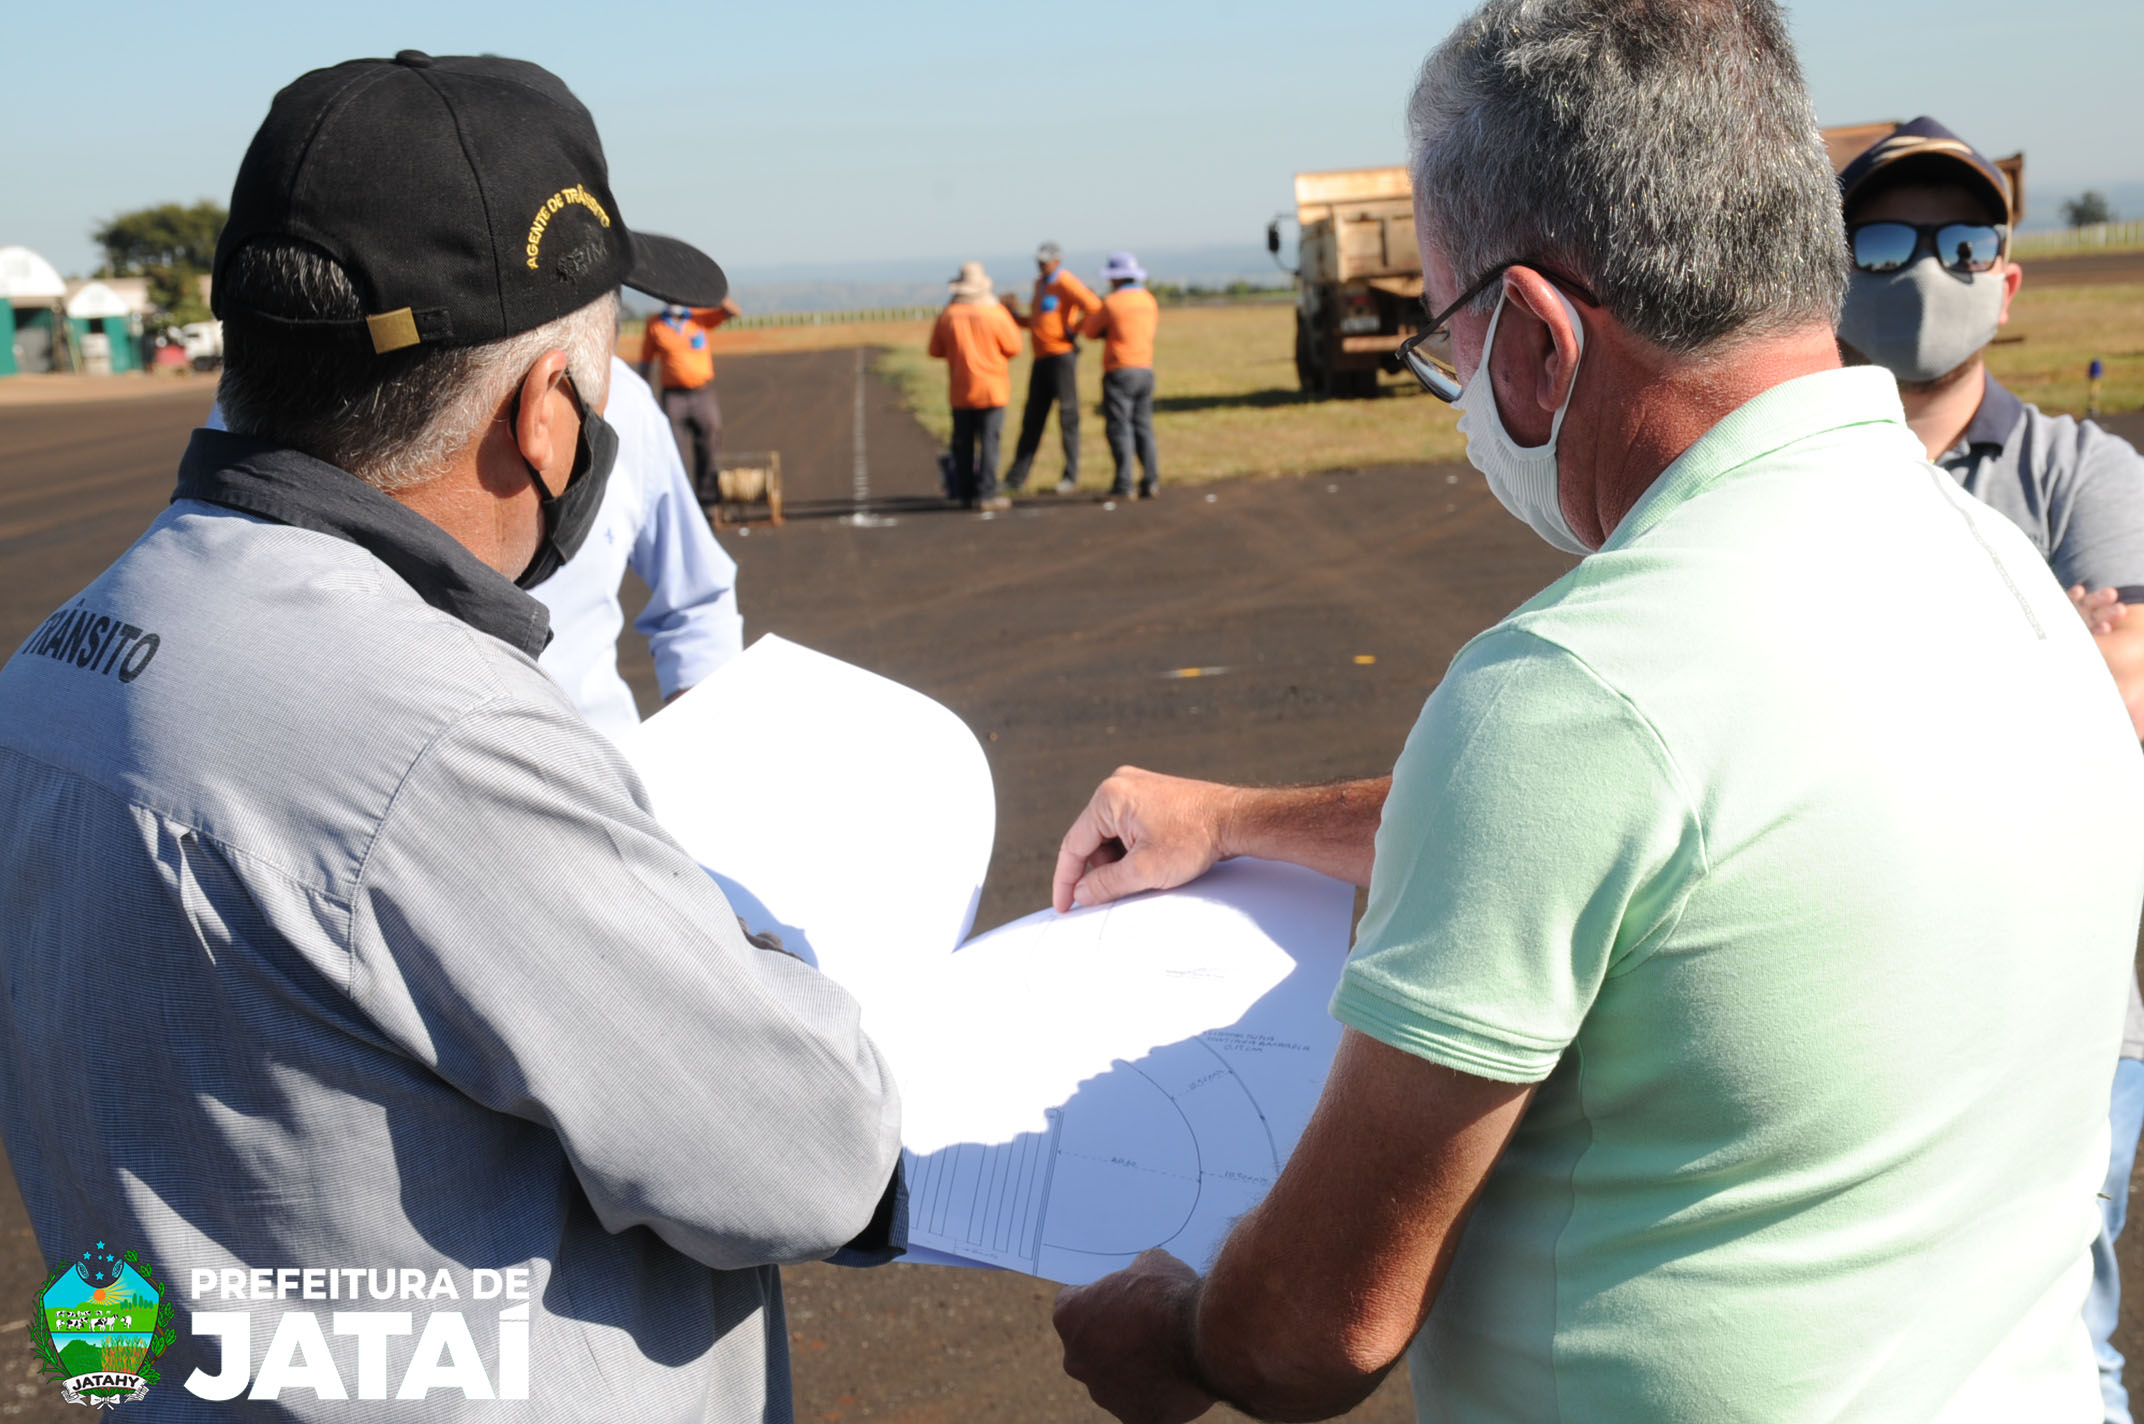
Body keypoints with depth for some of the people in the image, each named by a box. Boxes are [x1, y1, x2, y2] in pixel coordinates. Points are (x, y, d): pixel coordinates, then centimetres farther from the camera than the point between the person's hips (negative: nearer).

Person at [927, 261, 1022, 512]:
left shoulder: (947, 316, -2)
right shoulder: (995, 314, -11)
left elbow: (935, 351, 6)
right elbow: (1013, 347, -3)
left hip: (960, 390, 3)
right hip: (991, 388, -3)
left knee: (963, 443, 11)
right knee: (988, 441, -1)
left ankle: (965, 493, 14)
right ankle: (986, 494, -5)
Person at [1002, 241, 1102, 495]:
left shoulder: (1065, 283, -11)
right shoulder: (1040, 284, 18)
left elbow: (1093, 306, -24)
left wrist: (1075, 330, -14)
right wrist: (1015, 315, 11)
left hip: (1062, 356, -9)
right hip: (1041, 358, 9)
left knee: (1067, 415, -2)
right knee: (1032, 419, 7)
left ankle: (1071, 475, 5)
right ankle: (1017, 477, 8)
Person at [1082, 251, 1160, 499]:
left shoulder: (1112, 302, -10)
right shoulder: (1148, 299, 9)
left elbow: (1092, 331, 2)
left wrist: (1091, 309, 21)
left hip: (1120, 370, -6)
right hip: (1145, 369, 6)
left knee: (1119, 427, -5)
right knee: (1143, 426, 9)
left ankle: (1123, 483, -11)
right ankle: (1150, 480, 1)